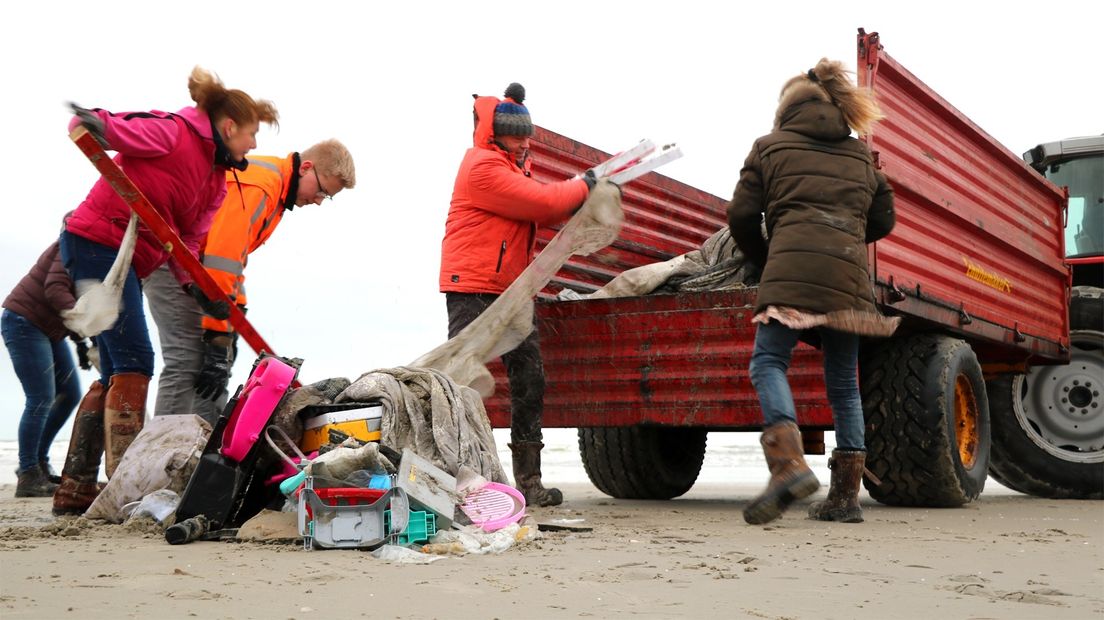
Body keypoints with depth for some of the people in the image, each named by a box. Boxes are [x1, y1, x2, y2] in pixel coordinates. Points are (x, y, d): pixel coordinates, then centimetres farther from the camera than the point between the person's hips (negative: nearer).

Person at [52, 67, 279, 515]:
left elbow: (188, 238, 11)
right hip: (98, 241, -10)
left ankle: (75, 489, 16)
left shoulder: (217, 181, 14)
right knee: (134, 361, -13)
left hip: (128, 260, 10)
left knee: (115, 373, 10)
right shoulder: (173, 132, -9)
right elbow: (92, 127, -12)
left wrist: (194, 285, -3)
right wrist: (94, 123, -34)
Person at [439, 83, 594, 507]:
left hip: (511, 289, 10)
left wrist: (584, 196, -1)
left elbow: (544, 213, 15)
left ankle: (528, 480, 14)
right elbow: (540, 202, -19)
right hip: (473, 286, -10)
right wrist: (582, 187, -3)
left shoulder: (514, 167, 21)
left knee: (529, 379, 8)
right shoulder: (483, 166, -13)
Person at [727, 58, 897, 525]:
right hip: (849, 273, 4)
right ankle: (845, 496, 11)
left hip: (792, 266, -4)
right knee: (844, 382, 9)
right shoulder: (859, 155, 27)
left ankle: (789, 465, -28)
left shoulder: (771, 146, 17)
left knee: (769, 362, -5)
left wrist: (761, 260, 27)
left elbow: (742, 215, 11)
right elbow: (882, 219, 29)